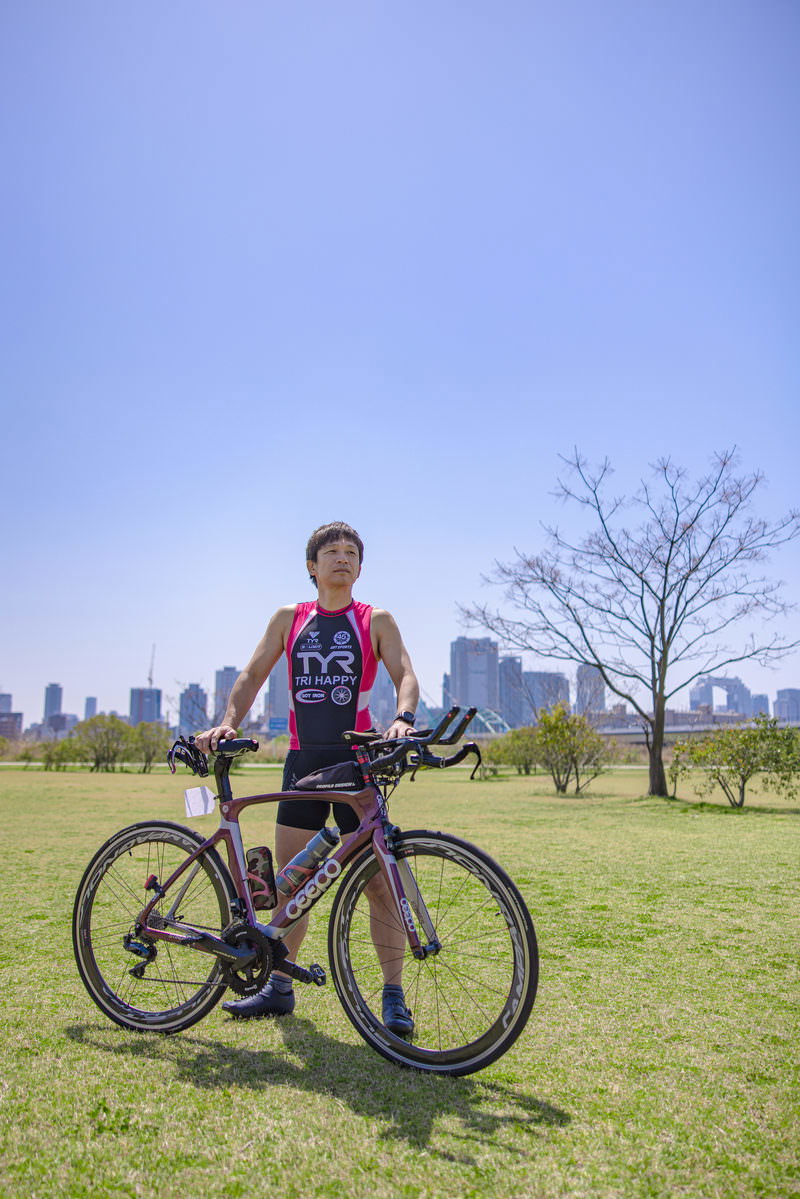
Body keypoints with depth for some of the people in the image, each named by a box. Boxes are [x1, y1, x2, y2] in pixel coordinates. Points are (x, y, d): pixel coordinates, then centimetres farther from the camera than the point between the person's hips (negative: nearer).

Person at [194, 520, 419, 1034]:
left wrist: (403, 719, -29)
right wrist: (228, 722, -10)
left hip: (357, 760, -3)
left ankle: (394, 996, 9)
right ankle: (279, 987, 25)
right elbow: (254, 674, 7)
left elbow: (406, 674, -8)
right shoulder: (289, 619, 11)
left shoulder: (376, 620, 4)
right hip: (303, 761, 3)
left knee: (379, 880, -3)